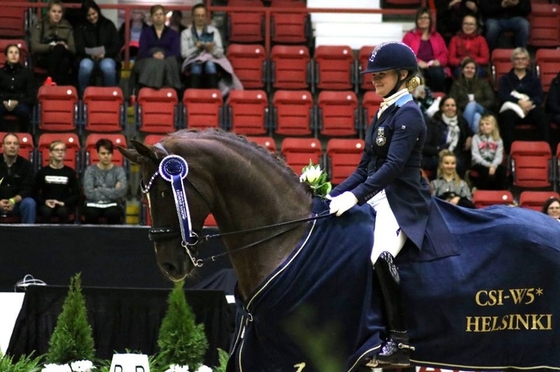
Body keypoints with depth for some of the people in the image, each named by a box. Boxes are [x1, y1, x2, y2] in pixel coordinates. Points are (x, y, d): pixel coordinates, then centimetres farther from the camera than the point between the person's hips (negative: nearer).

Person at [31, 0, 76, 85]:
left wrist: (66, 47, -17)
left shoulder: (67, 28, 14)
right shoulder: (40, 27, 7)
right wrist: (52, 47, -20)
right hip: (44, 59, -1)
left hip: (63, 58, 2)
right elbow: (34, 47, -6)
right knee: (59, 48, -36)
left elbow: (73, 50, 8)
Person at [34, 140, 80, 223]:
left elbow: (76, 194, 6)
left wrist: (63, 203, -12)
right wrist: (45, 202, -15)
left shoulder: (70, 172, 7)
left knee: (62, 211, -34)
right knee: (46, 211, -35)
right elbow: (35, 193, 5)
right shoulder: (42, 172, 6)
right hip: (45, 205, 0)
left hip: (65, 205, 0)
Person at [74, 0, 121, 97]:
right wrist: (90, 54, -22)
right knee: (85, 66, -38)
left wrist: (104, 54, -17)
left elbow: (116, 46, 4)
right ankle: (83, 95, -22)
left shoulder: (108, 25, 10)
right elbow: (79, 48, 0)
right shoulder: (80, 28, 10)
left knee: (108, 66, -38)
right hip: (88, 58, 0)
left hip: (107, 57, 0)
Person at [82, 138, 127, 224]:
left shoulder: (118, 170, 4)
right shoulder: (90, 170, 3)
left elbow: (122, 191, -14)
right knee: (91, 213, -36)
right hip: (94, 205, 0)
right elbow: (89, 193, -11)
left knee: (114, 213, -36)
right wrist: (112, 192, -8)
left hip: (112, 205, 0)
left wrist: (99, 190, -10)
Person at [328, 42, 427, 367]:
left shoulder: (408, 114, -10)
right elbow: (366, 167, 20)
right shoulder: (384, 113, 17)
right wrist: (334, 196, 11)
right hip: (377, 198, 11)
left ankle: (400, 340, -29)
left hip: (402, 202, -11)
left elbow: (393, 165, -22)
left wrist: (355, 196, -30)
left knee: (381, 254, -35)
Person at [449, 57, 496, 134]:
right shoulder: (457, 84, 18)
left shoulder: (483, 82, 20)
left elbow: (491, 101, 9)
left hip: (482, 112, 0)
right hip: (464, 114, 0)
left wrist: (476, 105, -6)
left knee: (474, 111, -38)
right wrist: (467, 105, -9)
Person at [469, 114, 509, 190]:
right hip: (479, 165, -3)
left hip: (494, 165, 3)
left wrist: (493, 166, -24)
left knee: (503, 170, -27)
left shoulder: (498, 140, 9)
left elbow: (499, 156, -2)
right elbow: (475, 155, -8)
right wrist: (488, 165, -21)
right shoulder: (476, 138, 3)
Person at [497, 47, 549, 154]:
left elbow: (540, 96, 7)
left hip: (530, 108, 1)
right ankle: (508, 150, -43)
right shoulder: (505, 79, 17)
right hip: (511, 107, -1)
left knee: (541, 116, -34)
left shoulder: (534, 78, 22)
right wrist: (519, 102, -20)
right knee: (508, 116, -39)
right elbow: (502, 96, -1)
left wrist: (530, 102, -19)